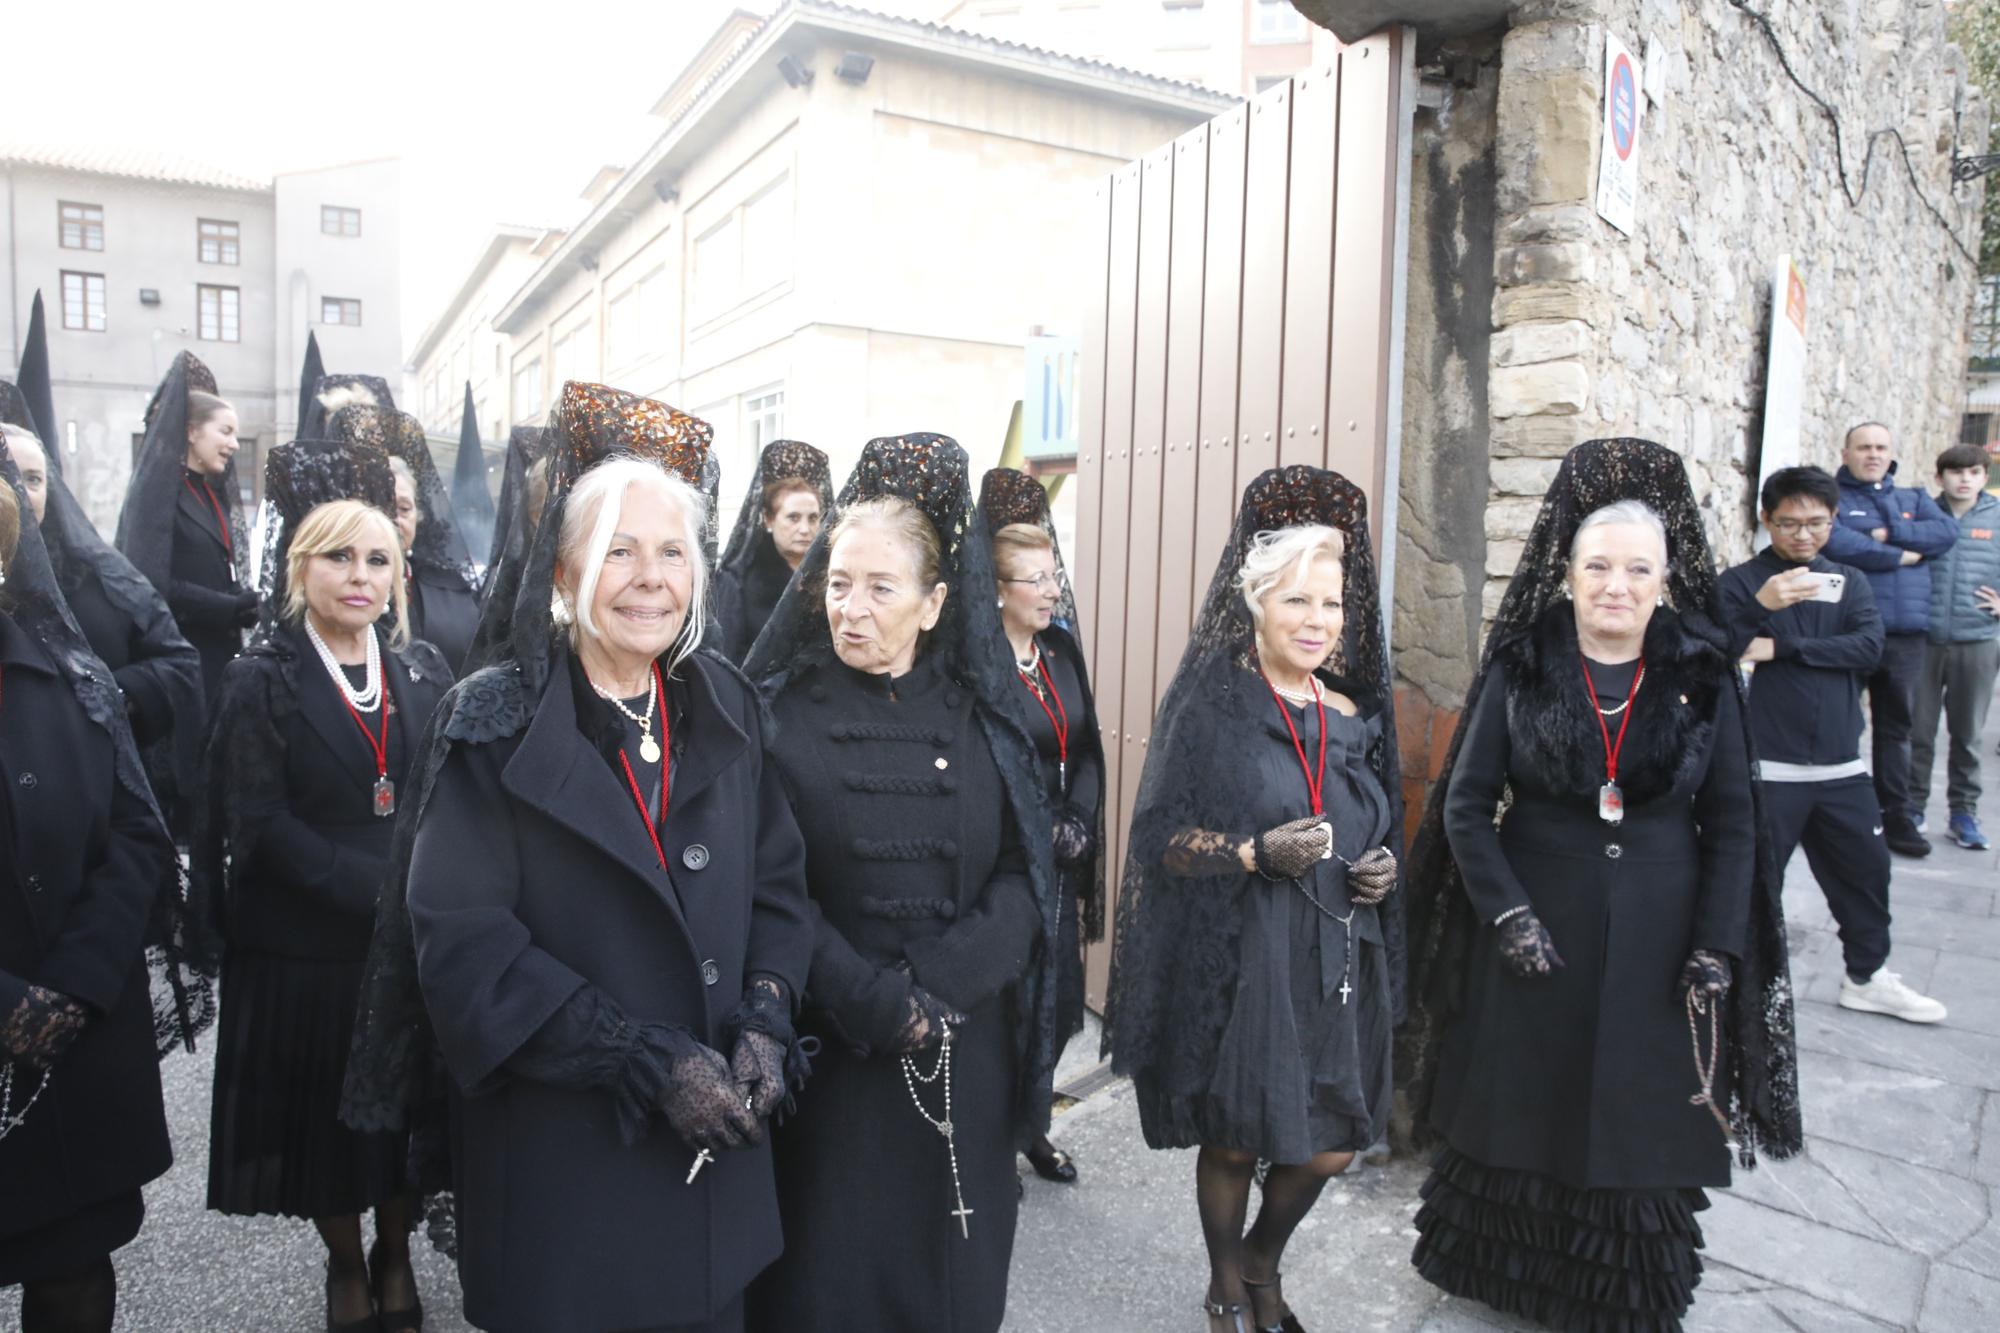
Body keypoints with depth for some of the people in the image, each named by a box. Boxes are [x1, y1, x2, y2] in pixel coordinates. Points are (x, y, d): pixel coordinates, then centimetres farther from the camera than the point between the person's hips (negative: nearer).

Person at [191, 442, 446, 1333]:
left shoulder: (423, 671, 5)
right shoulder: (262, 682, -6)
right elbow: (262, 825, -13)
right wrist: (378, 887, -20)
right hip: (305, 951, -2)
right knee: (327, 1116, 12)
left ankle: (396, 1255, 35)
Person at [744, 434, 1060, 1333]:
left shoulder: (980, 713, 3)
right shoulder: (780, 713, -5)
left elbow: (1023, 869, -3)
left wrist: (941, 983, -16)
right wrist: (876, 1003, -18)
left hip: (967, 1056, 3)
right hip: (829, 1056, -2)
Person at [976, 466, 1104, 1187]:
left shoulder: (1062, 652, 8)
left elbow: (1086, 749, 9)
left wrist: (1077, 824, -4)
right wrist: (1037, 833, -12)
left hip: (1059, 864, 6)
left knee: (1061, 999, 10)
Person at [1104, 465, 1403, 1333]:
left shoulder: (1354, 716, 8)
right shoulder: (1210, 703, -8)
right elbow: (1161, 836, -9)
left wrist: (1381, 867, -4)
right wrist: (1259, 853, -23)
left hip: (1337, 961, 5)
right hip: (1236, 960, -5)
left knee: (1329, 1148, 10)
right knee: (1234, 1141, 9)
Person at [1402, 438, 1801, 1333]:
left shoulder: (1702, 679, -1)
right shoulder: (1519, 670, -4)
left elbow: (1731, 824, 2)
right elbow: (1465, 805, -2)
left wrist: (1714, 953, -4)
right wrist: (1506, 915, -11)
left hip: (1655, 942, 1)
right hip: (1538, 934, 0)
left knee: (1641, 1119, 9)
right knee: (1518, 1111, 10)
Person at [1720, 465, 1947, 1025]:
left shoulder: (1849, 582, 10)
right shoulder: (1742, 581, -3)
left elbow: (1869, 647, -7)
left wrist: (1782, 648, -16)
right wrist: (1761, 606, -33)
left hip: (1841, 766, 5)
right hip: (1769, 768, -5)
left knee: (1866, 869, 17)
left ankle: (1867, 977, 35)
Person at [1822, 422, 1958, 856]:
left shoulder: (1914, 498, 18)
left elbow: (1947, 531, 0)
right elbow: (1836, 543, -17)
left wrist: (1888, 534, -11)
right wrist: (1901, 555, -6)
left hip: (1906, 634, 5)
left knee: (1896, 726, 10)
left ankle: (1896, 816, 16)